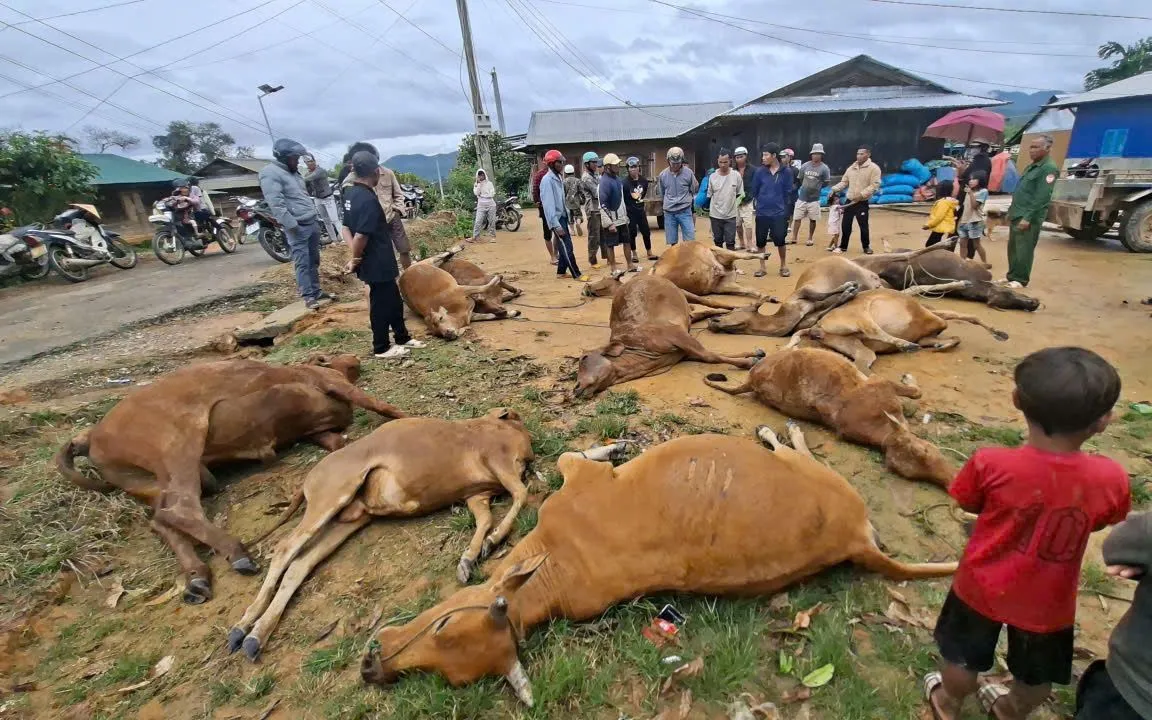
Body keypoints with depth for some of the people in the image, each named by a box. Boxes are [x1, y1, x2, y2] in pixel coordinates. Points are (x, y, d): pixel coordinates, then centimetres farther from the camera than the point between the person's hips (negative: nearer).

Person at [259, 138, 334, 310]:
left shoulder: (293, 172, 17)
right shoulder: (270, 173, -12)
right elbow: (276, 204, -19)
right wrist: (291, 225, -22)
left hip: (312, 222, 9)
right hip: (297, 226, -9)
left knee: (314, 261, 13)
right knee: (302, 263, -5)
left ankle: (316, 291, 22)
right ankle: (308, 296, 1)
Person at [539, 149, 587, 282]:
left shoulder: (558, 178, 11)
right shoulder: (547, 180, -16)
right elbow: (548, 204, -22)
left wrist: (567, 214, 15)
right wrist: (556, 225, -25)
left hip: (563, 216, 9)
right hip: (557, 219, -9)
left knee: (564, 245, 12)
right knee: (566, 247, -5)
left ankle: (561, 271, 24)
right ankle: (576, 274, 0)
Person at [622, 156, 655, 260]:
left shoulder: (644, 180, 1)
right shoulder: (625, 182, -14)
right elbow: (622, 199, -11)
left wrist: (645, 208, 16)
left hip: (641, 211, 4)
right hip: (630, 212, -4)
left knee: (646, 232, 8)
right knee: (632, 233, 5)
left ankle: (649, 253, 20)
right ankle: (634, 254, 19)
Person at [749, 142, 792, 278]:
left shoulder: (786, 171, -4)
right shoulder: (760, 171, -1)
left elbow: (787, 191, 2)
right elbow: (754, 191, 7)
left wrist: (777, 202, 4)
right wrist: (762, 202, 9)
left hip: (779, 212, -1)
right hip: (762, 212, 2)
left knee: (780, 240, 0)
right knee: (760, 241, 4)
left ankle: (783, 266, 19)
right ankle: (762, 267, 19)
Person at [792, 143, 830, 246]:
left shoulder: (824, 168, -7)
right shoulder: (804, 166, 1)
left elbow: (827, 183, -1)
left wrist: (816, 187, 0)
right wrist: (806, 187, 8)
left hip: (814, 199, -2)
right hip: (801, 197, 2)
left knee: (812, 219, 6)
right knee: (796, 218, 1)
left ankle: (810, 239, 18)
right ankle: (794, 238, 9)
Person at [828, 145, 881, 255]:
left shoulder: (874, 168, -7)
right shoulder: (851, 168, 10)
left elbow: (874, 185, -14)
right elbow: (844, 182, 13)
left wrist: (862, 194, -24)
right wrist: (834, 189, -5)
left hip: (862, 203, -5)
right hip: (849, 201, 5)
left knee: (863, 226, 3)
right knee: (845, 225, 8)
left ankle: (866, 246, 19)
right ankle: (843, 247, 20)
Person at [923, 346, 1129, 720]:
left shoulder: (991, 464, -31)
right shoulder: (1111, 479, -24)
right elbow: (1096, 521, -3)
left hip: (983, 588, -1)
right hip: (1048, 602, 2)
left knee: (963, 656, 27)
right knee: (1036, 673, 32)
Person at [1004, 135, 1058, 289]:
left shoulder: (1048, 168, -11)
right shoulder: (1031, 167, 17)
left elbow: (1042, 197, -18)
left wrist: (1028, 217, -21)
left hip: (1028, 218, -9)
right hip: (1017, 215, 9)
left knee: (1023, 250, -5)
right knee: (1013, 248, 12)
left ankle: (1020, 280, 0)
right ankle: (1012, 276, 21)